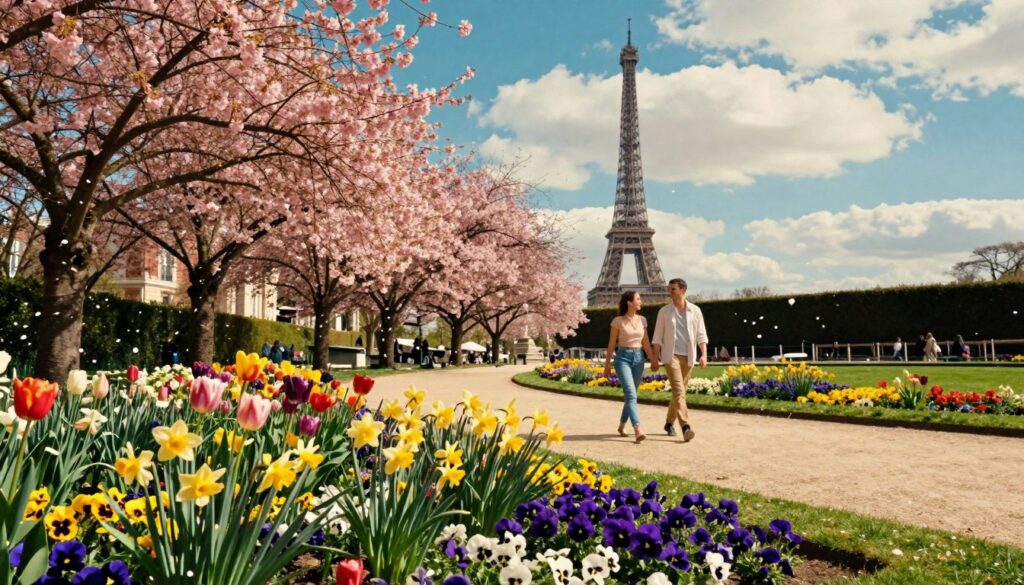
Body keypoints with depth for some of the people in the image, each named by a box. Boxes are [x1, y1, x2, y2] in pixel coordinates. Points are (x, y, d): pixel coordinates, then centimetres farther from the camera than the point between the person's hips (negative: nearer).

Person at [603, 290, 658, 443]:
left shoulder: (642, 320, 7)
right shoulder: (618, 321, -5)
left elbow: (646, 343, 9)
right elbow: (611, 344, 1)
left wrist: (653, 359, -1)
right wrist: (607, 365, 3)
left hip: (638, 357, 5)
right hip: (623, 357, -5)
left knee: (630, 394, 10)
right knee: (631, 394, -17)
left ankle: (622, 425, 28)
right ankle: (637, 430, -23)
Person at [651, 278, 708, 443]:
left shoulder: (695, 310, 4)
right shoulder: (664, 311, 2)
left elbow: (701, 334, 3)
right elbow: (657, 337, 3)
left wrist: (704, 355, -9)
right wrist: (655, 359, -2)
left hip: (688, 357, 3)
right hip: (671, 355, -2)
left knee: (679, 391, 10)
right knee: (679, 390, -16)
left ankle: (669, 422, 27)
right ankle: (685, 427, -23)